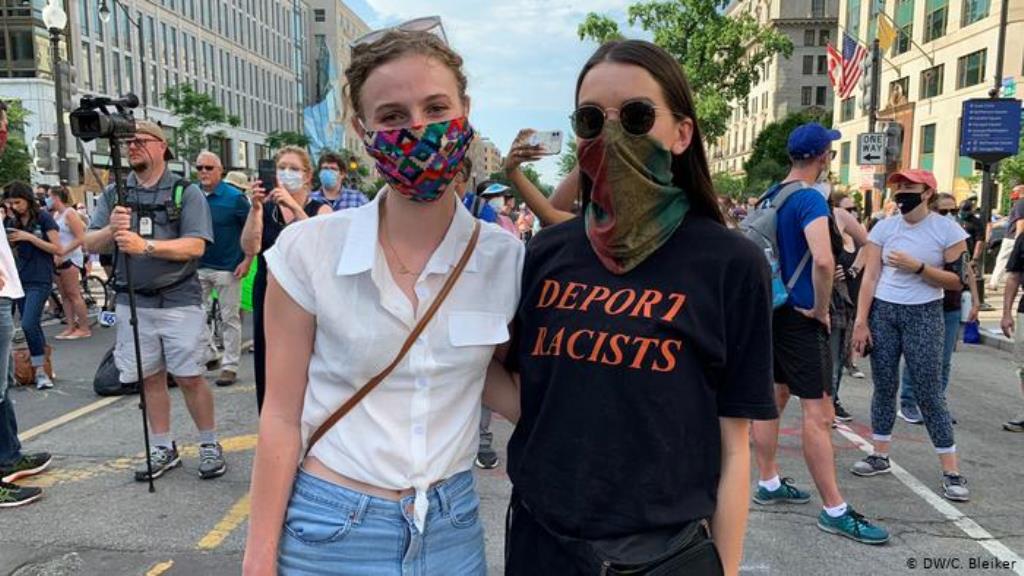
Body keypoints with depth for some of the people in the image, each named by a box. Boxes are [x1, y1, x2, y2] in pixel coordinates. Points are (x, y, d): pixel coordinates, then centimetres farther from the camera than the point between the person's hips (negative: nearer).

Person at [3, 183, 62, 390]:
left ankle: (41, 370, -7)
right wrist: (9, 242, -4)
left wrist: (29, 237, -16)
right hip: (21, 279, 6)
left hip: (40, 281, -6)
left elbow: (58, 250, -10)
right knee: (32, 326, 8)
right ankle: (39, 366, 16)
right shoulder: (13, 222, 11)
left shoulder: (43, 218, -6)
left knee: (29, 325, -16)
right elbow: (10, 252, 17)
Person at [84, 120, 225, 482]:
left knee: (189, 377, -2)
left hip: (179, 300, -4)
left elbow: (195, 246, -13)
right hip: (133, 301, 4)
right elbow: (91, 244, 5)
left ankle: (210, 445, 13)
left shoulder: (186, 193, -3)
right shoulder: (114, 193, 9)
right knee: (150, 377, 11)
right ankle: (163, 448, 23)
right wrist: (112, 230, -16)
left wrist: (144, 245, -23)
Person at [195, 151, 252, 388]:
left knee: (229, 319, 4)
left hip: (227, 268, -4)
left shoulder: (235, 197, -8)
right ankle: (210, 353, 27)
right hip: (198, 266, 4)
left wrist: (247, 260, -13)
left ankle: (230, 366, 13)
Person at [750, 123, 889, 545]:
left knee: (772, 397, 16)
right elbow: (824, 261, -32)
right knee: (818, 412, -4)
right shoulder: (810, 198, -17)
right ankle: (834, 510, 3)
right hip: (799, 317, -9)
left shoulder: (771, 195, 10)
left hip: (770, 309, 9)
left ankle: (768, 484, 27)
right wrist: (821, 308, -17)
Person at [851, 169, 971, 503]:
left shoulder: (947, 229, -4)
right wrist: (861, 321, -4)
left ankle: (952, 472, 7)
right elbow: (870, 277, 1)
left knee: (929, 393, -3)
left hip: (923, 315, -3)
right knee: (884, 387, 8)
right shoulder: (884, 228, 3)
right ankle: (880, 456, 21)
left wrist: (917, 267, -19)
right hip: (882, 312, 3)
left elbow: (957, 281, -5)